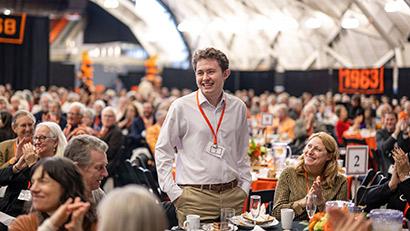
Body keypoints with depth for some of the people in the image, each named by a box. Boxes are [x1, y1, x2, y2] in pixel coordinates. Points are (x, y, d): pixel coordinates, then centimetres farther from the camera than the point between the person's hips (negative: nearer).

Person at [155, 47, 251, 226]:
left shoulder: (238, 107, 7)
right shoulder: (181, 107, -4)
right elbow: (162, 151, 0)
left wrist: (244, 187, 10)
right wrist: (174, 193, -6)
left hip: (233, 195, 4)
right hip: (195, 197, -3)